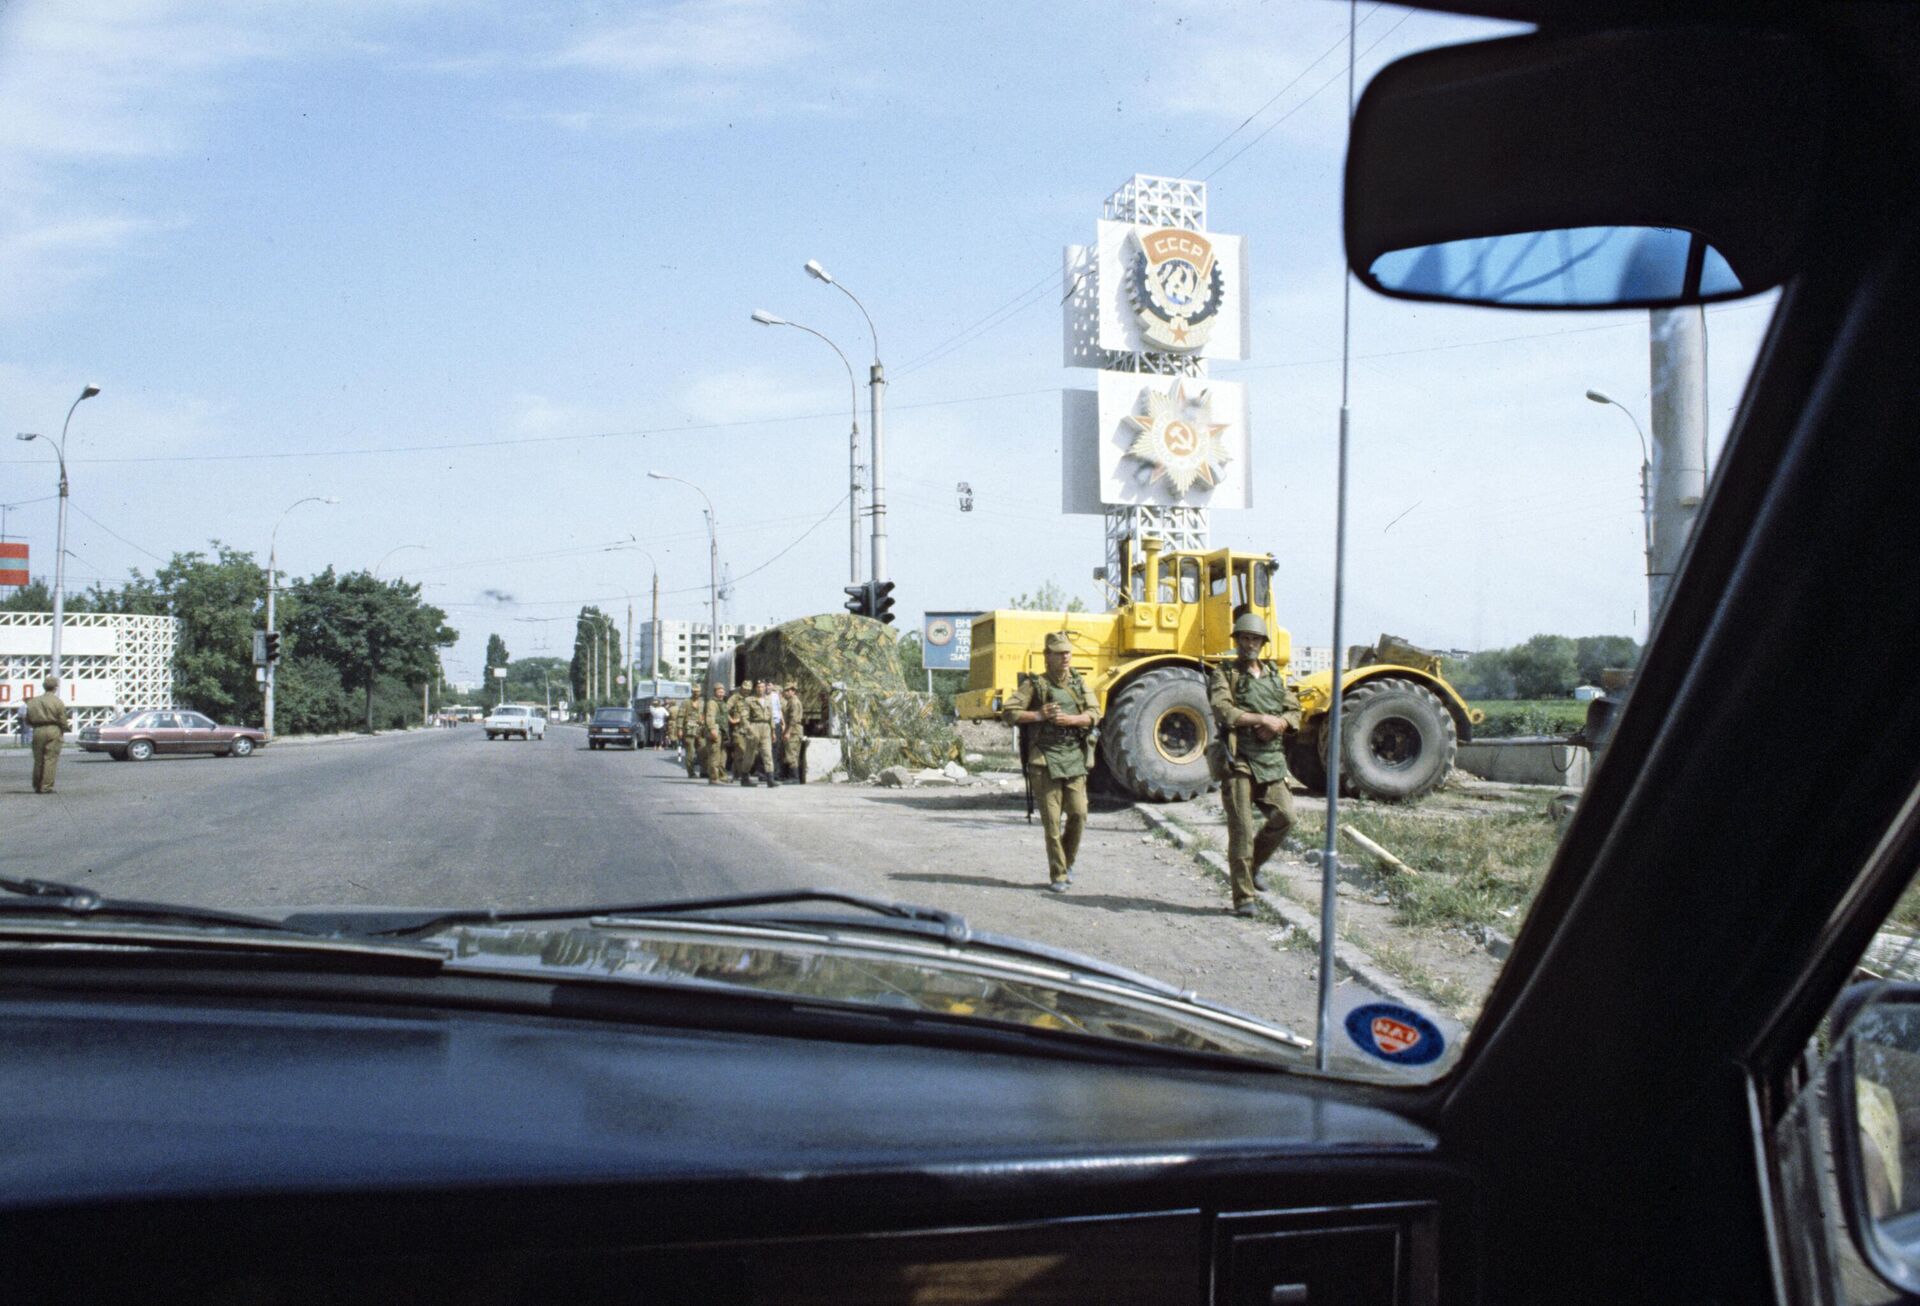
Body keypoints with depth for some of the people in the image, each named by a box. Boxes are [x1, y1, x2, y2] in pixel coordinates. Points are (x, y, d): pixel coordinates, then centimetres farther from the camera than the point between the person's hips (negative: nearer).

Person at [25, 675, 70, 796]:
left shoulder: (33, 701, 8)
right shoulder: (57, 702, -6)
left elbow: (28, 720, 9)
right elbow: (63, 721, -7)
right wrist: (63, 730, 10)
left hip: (38, 731, 4)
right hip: (53, 731, -4)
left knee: (38, 759, 14)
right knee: (50, 759, -3)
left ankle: (37, 786, 20)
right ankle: (46, 787, -7)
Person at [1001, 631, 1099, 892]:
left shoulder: (1079, 683, 12)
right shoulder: (1034, 685, 0)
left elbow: (1094, 714, 2)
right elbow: (1008, 713, -3)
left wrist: (1070, 719, -15)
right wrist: (1038, 716, -14)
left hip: (1075, 757, 3)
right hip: (1045, 759, -3)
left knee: (1078, 813, -3)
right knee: (1052, 819, -3)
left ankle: (1068, 862, 21)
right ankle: (1058, 875, 5)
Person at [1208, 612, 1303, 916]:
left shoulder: (1274, 675, 19)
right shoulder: (1224, 675, 3)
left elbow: (1294, 711, 14)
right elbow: (1223, 711, -14)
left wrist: (1277, 725, -8)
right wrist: (1263, 719, -15)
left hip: (1271, 758, 5)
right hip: (1239, 759, -5)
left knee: (1284, 816, -2)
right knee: (1241, 828, -7)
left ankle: (1252, 865, 23)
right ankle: (1243, 897, -3)